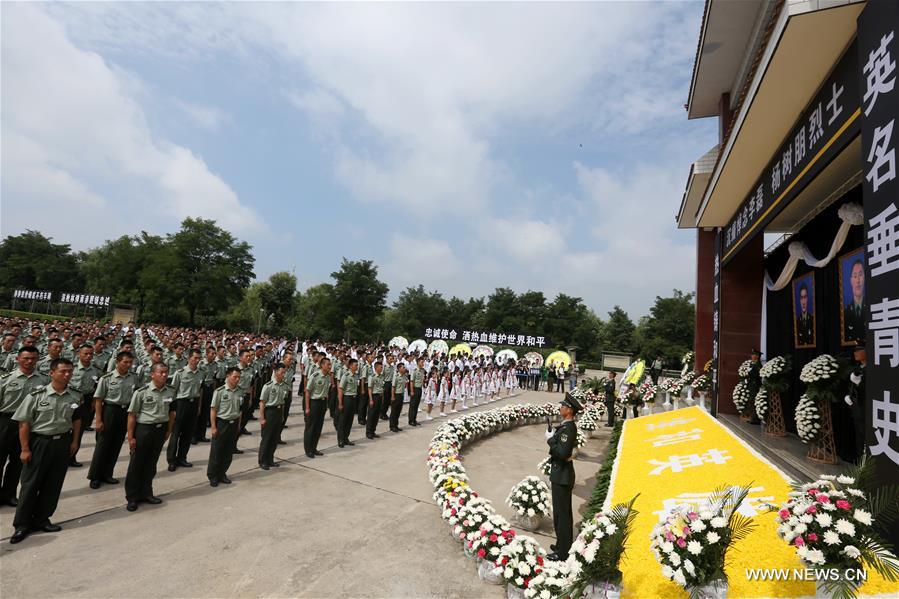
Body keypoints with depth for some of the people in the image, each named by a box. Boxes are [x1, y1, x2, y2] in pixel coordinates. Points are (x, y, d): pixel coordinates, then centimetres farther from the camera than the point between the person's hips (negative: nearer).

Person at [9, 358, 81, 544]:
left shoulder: (75, 397, -1)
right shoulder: (37, 395, -12)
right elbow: (24, 423, -8)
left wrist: (74, 441, 6)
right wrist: (25, 449, -9)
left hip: (63, 443, 3)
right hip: (39, 442, -3)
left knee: (53, 485, 10)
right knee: (30, 484, 5)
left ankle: (41, 519, 26)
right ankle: (22, 523, 20)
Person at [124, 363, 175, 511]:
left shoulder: (171, 392, -2)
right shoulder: (142, 392, -14)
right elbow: (132, 415, -10)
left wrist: (168, 431, 10)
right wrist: (130, 437, -10)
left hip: (161, 429, 4)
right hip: (143, 428, -4)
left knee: (151, 464, 16)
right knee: (136, 464, 8)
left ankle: (146, 493, 32)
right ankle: (132, 497, 24)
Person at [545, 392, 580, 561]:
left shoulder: (568, 428, -23)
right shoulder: (566, 426, 7)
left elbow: (563, 452, -30)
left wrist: (550, 439, -20)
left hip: (562, 476, -10)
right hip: (560, 473, 10)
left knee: (562, 513, 2)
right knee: (561, 511, 20)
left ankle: (562, 553, 14)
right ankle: (563, 545, 34)